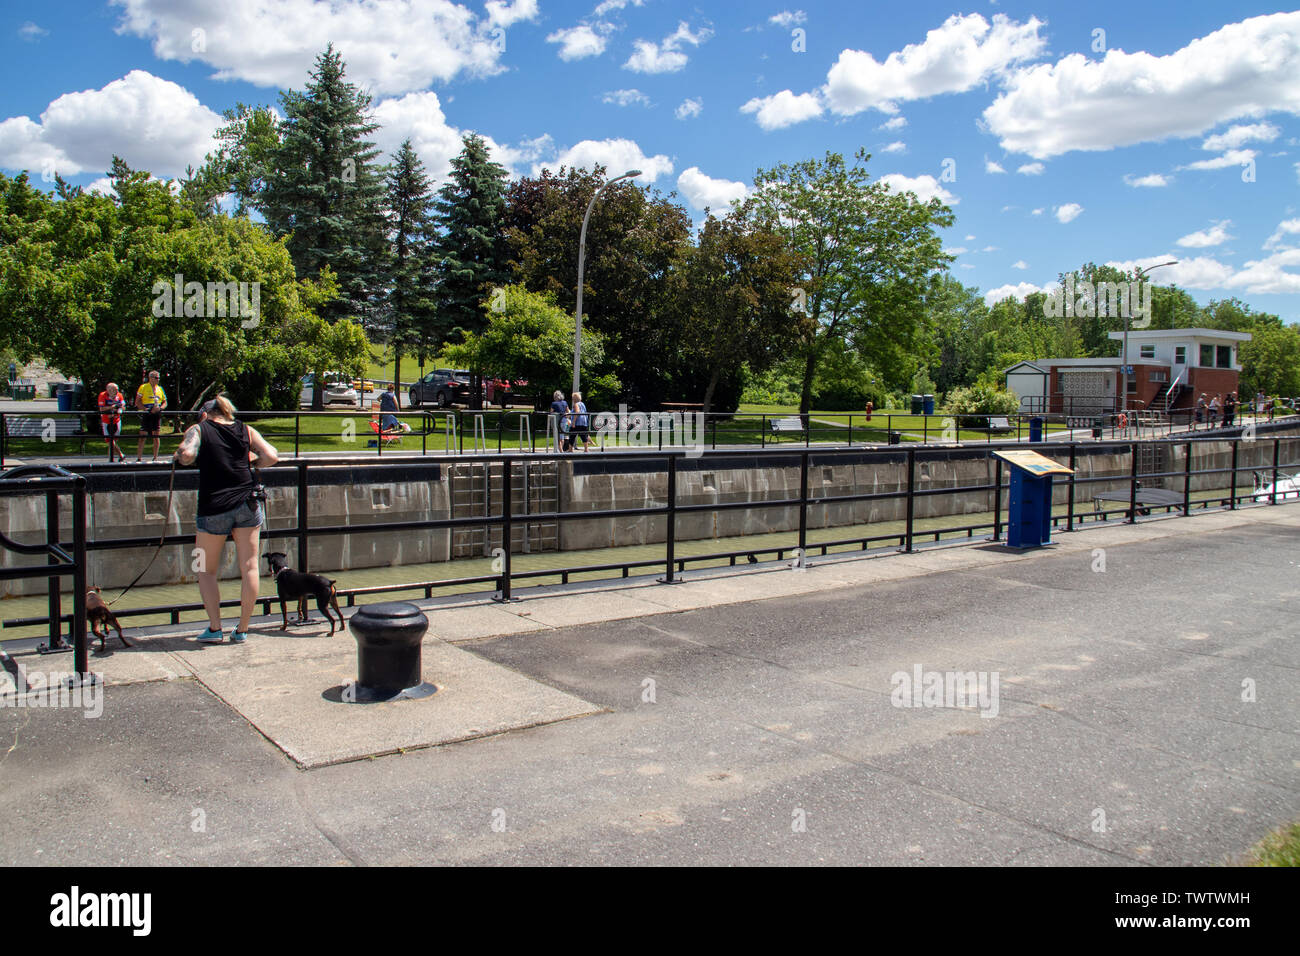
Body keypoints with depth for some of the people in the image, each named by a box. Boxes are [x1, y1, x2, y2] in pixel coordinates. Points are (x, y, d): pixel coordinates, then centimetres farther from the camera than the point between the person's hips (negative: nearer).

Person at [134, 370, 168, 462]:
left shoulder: (160, 389, 15)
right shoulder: (143, 387, 1)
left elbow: (165, 402, 17)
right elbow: (137, 402, -4)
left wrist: (160, 408, -4)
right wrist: (146, 409, -17)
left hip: (157, 415, 4)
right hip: (146, 415, -4)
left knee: (156, 436, 3)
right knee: (142, 437, -4)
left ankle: (155, 457, 10)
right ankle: (139, 458, -1)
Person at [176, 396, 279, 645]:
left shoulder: (198, 429, 4)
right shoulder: (246, 431, 11)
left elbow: (187, 455, -16)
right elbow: (271, 457, -1)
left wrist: (179, 454, 6)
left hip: (213, 508, -2)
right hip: (247, 504, 2)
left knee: (206, 571, 12)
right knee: (249, 568, 6)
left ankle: (214, 628, 7)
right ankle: (242, 630, 9)